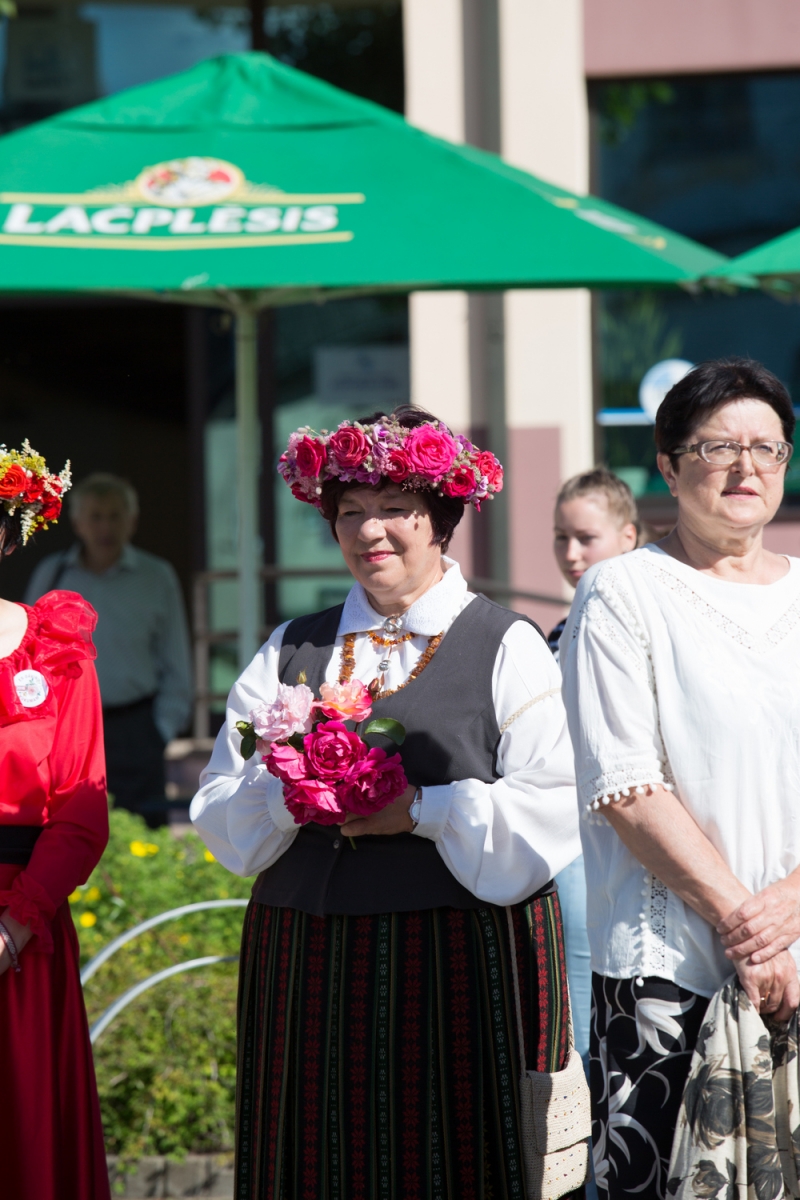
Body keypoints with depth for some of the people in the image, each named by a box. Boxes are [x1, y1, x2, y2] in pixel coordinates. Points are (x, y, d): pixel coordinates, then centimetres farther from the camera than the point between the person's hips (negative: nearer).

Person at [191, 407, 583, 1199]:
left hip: (464, 961, -4)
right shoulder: (292, 652, 16)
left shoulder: (507, 649, 3)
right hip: (305, 967, 4)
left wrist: (422, 811, -15)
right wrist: (288, 795, -8)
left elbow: (553, 814, -7)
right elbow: (217, 805, 12)